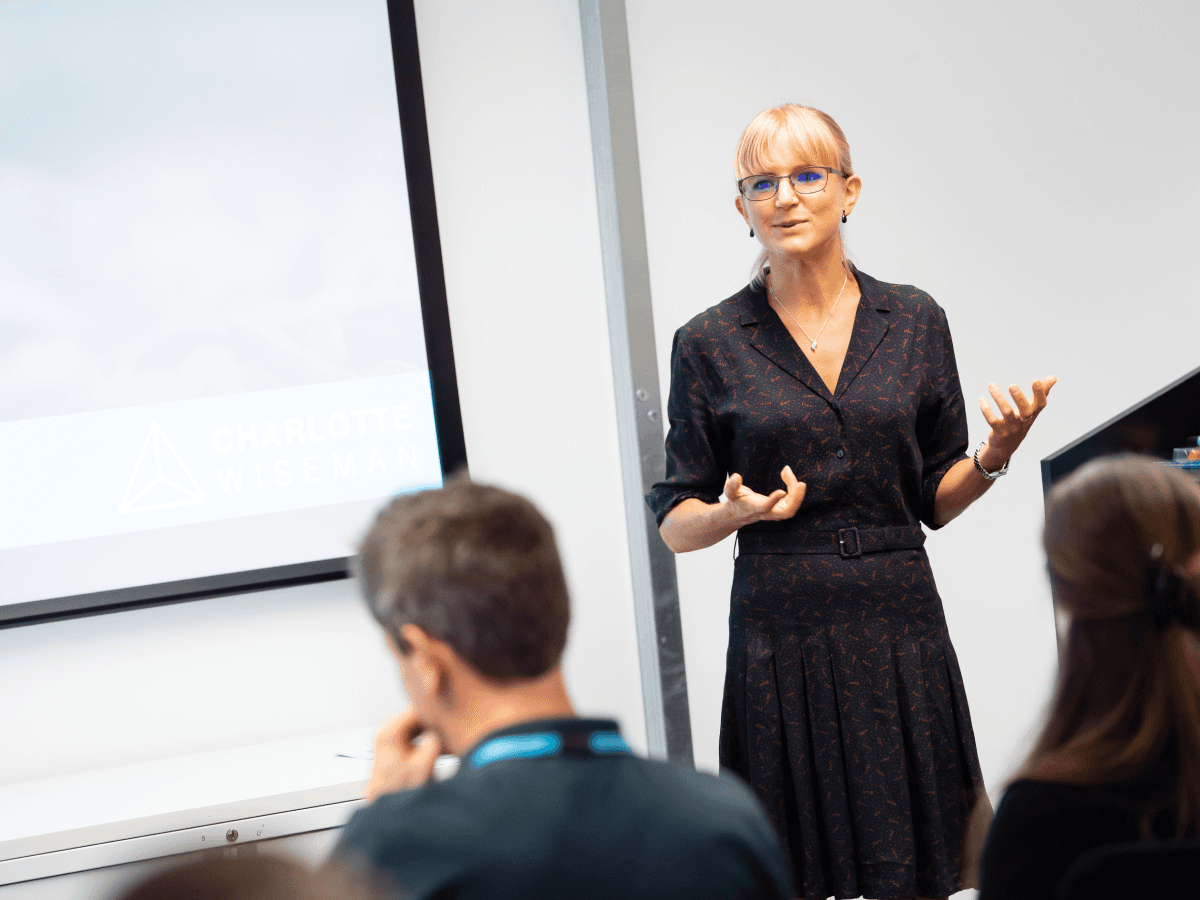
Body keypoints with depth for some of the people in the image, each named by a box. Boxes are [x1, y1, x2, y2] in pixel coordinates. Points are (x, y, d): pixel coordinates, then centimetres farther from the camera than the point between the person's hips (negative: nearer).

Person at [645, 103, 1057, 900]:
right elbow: (676, 523, 4)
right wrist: (739, 511, -16)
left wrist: (994, 455, -8)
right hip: (781, 639, -2)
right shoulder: (710, 344, 0)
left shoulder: (915, 322, 6)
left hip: (903, 629, 2)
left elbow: (936, 499, 11)